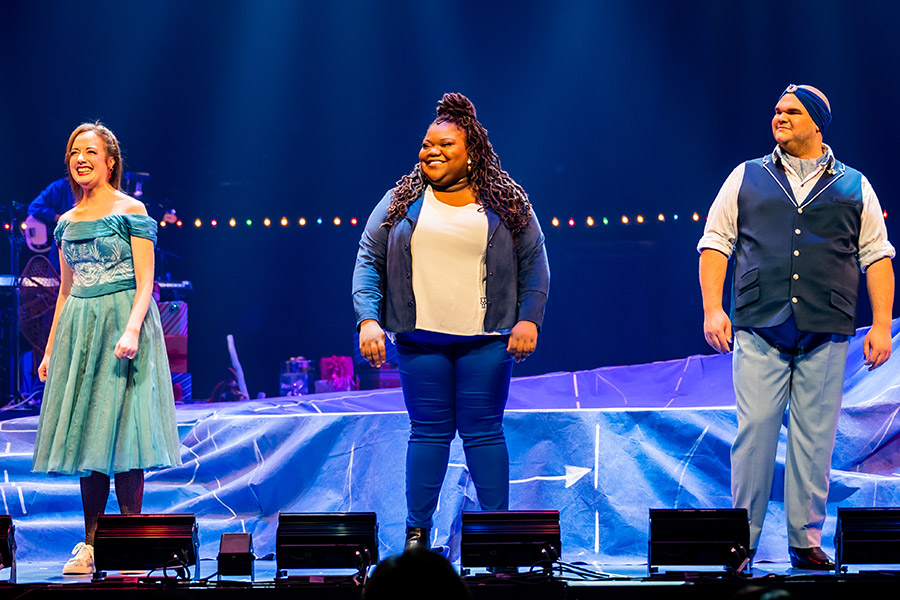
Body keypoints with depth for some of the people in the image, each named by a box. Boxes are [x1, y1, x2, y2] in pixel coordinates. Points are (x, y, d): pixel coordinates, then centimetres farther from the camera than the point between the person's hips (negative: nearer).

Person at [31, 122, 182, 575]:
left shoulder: (130, 212, -3)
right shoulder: (67, 222, 14)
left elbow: (145, 282, -9)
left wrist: (132, 330, -23)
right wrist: (51, 349, 15)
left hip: (123, 321, -6)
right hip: (78, 329, 6)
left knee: (122, 429, -9)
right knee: (85, 431, 3)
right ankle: (92, 544, 6)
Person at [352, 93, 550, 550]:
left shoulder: (507, 202, 5)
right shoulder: (401, 201, 6)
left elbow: (534, 262, 7)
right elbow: (368, 260, 7)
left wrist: (529, 319, -4)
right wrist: (368, 319, -4)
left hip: (486, 339, -1)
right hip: (420, 337, 1)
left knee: (483, 430, 0)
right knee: (428, 430, 4)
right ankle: (417, 532, 10)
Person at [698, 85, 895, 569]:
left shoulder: (854, 187, 13)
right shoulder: (746, 179, 12)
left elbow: (877, 255, 11)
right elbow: (715, 243, 10)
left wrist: (881, 325, 2)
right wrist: (712, 309, -2)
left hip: (826, 334, 1)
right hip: (759, 330, 0)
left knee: (815, 438, 1)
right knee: (754, 431, -7)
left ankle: (806, 541, 8)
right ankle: (741, 539, 0)